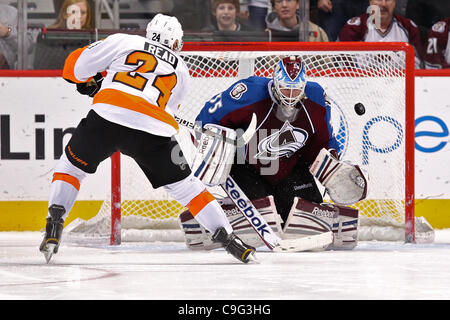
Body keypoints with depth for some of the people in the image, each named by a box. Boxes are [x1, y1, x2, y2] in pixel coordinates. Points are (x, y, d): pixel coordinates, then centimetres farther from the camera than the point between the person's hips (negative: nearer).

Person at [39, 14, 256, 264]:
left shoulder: (123, 42, 19)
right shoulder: (181, 71, 27)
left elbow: (75, 65, 17)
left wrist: (91, 82, 37)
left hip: (108, 115, -1)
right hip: (154, 131, 2)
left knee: (71, 166, 20)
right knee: (185, 185, 18)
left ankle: (54, 224, 3)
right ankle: (226, 237, 14)